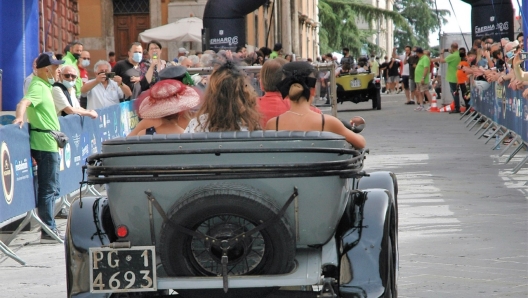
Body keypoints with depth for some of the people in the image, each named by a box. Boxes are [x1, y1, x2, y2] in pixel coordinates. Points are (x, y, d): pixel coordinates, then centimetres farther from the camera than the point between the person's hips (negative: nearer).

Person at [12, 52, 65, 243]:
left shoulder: (43, 85, 17)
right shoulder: (38, 87, -14)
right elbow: (24, 102, -33)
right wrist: (19, 117, -51)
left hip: (48, 143, 10)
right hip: (46, 143, -10)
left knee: (51, 188, 14)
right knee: (49, 189, -7)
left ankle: (50, 228, 20)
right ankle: (48, 231, -4)